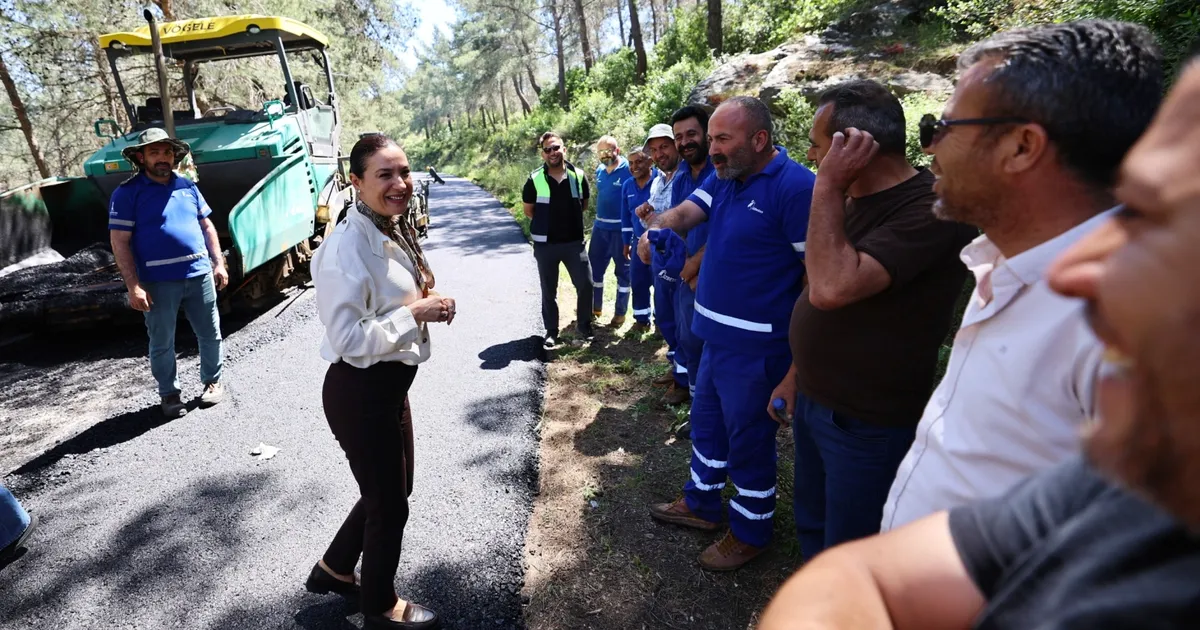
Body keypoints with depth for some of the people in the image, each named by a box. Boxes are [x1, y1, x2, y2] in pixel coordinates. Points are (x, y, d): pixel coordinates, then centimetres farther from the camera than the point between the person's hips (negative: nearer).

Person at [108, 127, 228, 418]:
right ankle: (169, 393, 23)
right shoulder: (127, 193, -3)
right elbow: (119, 242, -7)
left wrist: (219, 263, 7)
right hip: (158, 282, -3)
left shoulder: (187, 186, 11)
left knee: (210, 334, 11)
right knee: (162, 342, 8)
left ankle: (213, 381, 29)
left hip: (200, 275, 4)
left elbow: (207, 226, 16)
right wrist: (133, 286, -13)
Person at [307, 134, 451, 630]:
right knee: (390, 503, 11)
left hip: (389, 385, 9)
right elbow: (348, 339, -28)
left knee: (389, 491, 25)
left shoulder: (396, 231, 5)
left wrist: (429, 305, 0)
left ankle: (334, 570, 50)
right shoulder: (348, 247, -24)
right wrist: (414, 314, -23)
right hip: (360, 393, -9)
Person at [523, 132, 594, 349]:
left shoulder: (578, 175, -3)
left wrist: (567, 219, 9)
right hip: (545, 245, -1)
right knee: (549, 291, 9)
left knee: (585, 285, 0)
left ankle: (584, 327, 20)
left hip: (574, 242, 1)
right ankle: (551, 332, 23)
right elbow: (528, 211, 5)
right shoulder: (535, 179, -8)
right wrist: (546, 224, 8)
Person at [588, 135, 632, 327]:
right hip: (600, 227, 7)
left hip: (621, 229, -7)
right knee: (594, 267, 13)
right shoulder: (599, 171, 9)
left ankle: (620, 313, 15)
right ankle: (595, 307, 29)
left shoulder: (629, 170, -12)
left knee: (623, 271, 5)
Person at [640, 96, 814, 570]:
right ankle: (701, 504, 46)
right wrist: (657, 230, -26)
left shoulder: (795, 187, -20)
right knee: (706, 422, 23)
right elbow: (685, 213, -3)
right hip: (717, 336, 9)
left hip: (756, 346, -9)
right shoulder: (723, 180, 7)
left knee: (748, 439, 9)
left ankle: (750, 532, 33)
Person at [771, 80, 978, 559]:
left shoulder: (929, 210, -22)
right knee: (811, 528, 25)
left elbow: (832, 287, -35)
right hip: (813, 402, 9)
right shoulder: (853, 201, 7)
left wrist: (828, 185, -25)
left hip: (867, 424, -9)